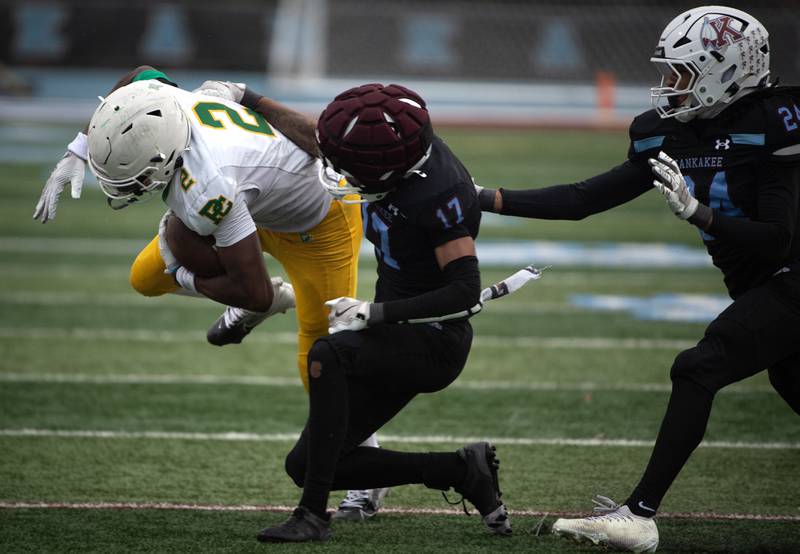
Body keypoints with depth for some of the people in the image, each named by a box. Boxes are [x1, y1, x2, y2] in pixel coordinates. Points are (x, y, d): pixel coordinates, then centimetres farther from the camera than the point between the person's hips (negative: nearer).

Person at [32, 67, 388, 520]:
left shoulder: (208, 189, -46)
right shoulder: (159, 97, -26)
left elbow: (255, 292, -38)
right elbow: (140, 77, 3)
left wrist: (187, 279, -17)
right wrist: (76, 155, -2)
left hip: (320, 224, -8)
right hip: (260, 204, 8)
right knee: (147, 279, 7)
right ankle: (277, 298, 26)